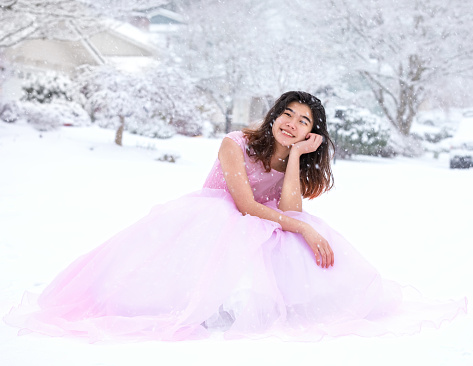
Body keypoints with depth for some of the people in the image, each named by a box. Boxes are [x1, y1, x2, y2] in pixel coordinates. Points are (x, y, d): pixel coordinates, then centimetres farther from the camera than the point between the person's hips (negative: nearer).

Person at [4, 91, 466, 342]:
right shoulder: (236, 144, -12)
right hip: (211, 221, -5)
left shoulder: (298, 164, 3)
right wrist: (302, 228, -27)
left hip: (262, 234, 5)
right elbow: (247, 206, -20)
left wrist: (295, 155, -18)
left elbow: (288, 211, -16)